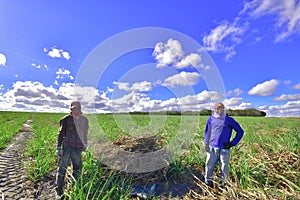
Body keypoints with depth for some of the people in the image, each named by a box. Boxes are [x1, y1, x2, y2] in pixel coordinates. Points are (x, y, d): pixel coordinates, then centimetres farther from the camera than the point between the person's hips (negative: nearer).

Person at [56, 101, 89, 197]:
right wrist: (58, 147, -6)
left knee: (78, 169, 15)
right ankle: (59, 191, 23)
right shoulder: (66, 119, -6)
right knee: (62, 169, 5)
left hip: (77, 149, 4)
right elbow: (60, 133, -2)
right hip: (66, 147, -3)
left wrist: (85, 144, 18)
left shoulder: (84, 120, 5)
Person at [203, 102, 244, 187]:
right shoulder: (211, 119, 4)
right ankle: (208, 180, 24)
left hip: (224, 148, -1)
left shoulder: (229, 120, 0)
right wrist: (206, 143, 4)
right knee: (209, 165, 4)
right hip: (212, 147, 1)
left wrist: (233, 143, 1)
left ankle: (223, 182, 28)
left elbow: (240, 131, 8)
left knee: (224, 167, 7)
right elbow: (207, 131, 13)